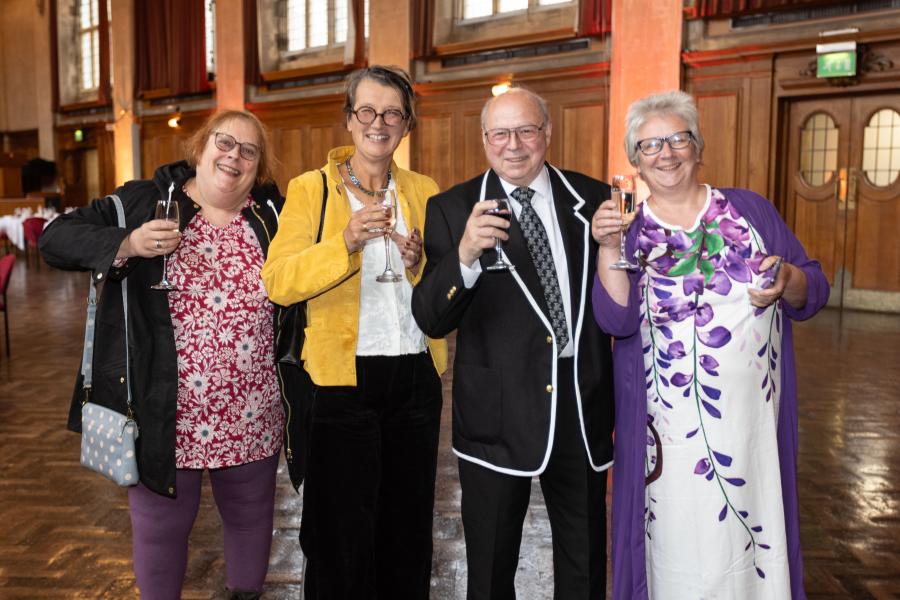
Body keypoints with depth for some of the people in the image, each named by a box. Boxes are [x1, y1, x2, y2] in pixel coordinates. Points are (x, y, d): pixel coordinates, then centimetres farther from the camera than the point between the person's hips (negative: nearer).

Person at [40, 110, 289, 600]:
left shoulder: (274, 215, 3)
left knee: (250, 514, 19)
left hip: (252, 413, 3)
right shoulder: (144, 202, -3)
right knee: (161, 525, 14)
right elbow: (55, 239, -6)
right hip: (166, 411, -2)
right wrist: (127, 244, -23)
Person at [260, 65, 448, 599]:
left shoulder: (424, 191, 9)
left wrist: (419, 264, -9)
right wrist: (346, 243, -24)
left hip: (416, 377, 4)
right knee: (344, 538, 7)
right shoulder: (311, 189, -1)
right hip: (345, 378, -3)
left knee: (408, 530, 16)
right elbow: (278, 282, -12)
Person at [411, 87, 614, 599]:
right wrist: (463, 256, -30)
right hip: (498, 409, -2)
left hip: (583, 402, 2)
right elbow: (430, 321, -16)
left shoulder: (593, 199, 2)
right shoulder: (452, 209, -5)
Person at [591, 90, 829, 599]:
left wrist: (788, 280, -13)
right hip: (673, 431, -1)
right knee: (680, 547, 8)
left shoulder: (752, 208, 6)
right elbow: (616, 319, -13)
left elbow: (814, 292, 8)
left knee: (758, 541, 12)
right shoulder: (627, 231, 1)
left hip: (756, 423, 2)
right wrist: (609, 249, -25)